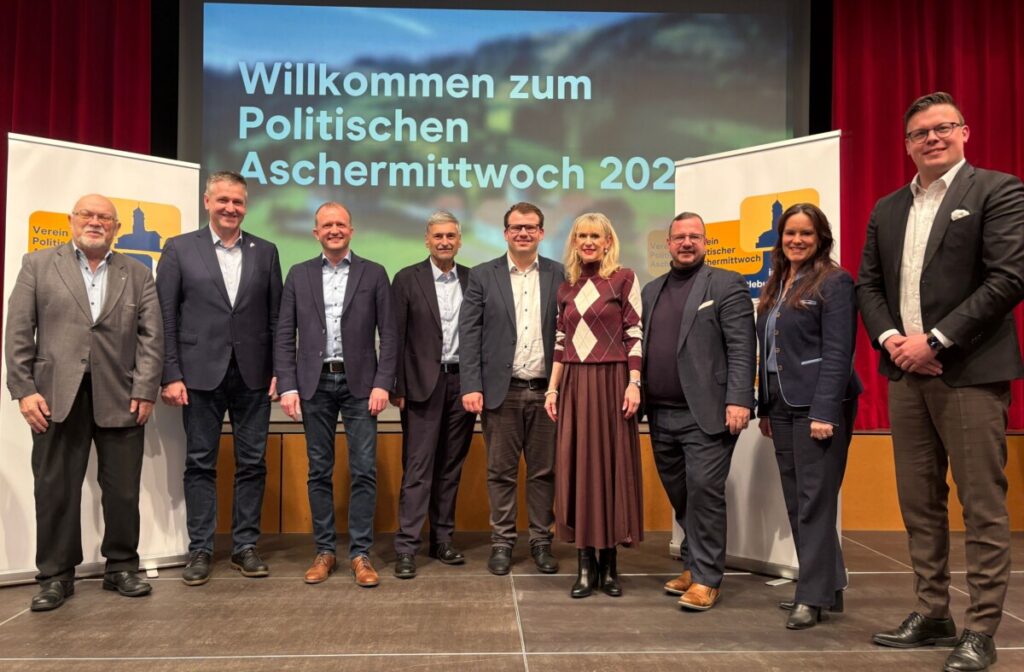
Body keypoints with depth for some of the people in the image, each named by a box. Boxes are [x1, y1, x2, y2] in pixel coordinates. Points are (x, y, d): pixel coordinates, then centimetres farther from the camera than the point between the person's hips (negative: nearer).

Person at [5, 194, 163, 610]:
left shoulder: (138, 275, 12)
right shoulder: (38, 265, 10)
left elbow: (151, 337, 4)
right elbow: (18, 332, 3)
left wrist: (145, 391, -5)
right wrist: (24, 389, -5)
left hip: (120, 397, 1)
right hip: (57, 396, -1)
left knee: (124, 490, 6)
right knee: (55, 490, 5)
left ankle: (121, 568, 19)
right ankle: (55, 575, 16)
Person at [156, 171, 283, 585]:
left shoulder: (265, 252, 8)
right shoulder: (179, 249, 3)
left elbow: (277, 317, 7)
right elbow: (166, 318, 0)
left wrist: (279, 371, 0)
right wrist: (171, 375, -6)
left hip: (253, 375, 2)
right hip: (201, 374, -2)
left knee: (252, 463, 6)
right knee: (200, 463, 5)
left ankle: (245, 546, 17)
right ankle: (200, 549, 16)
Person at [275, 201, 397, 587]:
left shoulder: (374, 274, 5)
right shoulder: (299, 275, 8)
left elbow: (388, 334, 1)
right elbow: (285, 336, 6)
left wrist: (383, 383, -8)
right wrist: (288, 386, -3)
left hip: (359, 383, -1)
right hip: (315, 384, 1)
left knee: (364, 470, -2)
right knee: (319, 471, 7)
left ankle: (360, 553, 7)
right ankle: (325, 550, 18)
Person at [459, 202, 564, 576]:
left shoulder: (559, 276, 5)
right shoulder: (482, 276, 4)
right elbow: (469, 334, 0)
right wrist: (471, 386, -8)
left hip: (546, 390, 1)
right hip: (501, 390, 0)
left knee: (544, 471, 8)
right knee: (501, 472, 7)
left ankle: (541, 540, 20)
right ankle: (502, 542, 18)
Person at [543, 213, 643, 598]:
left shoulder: (624, 279, 0)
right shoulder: (567, 287, 13)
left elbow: (635, 335, -4)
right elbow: (561, 342, 14)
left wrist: (634, 383, -12)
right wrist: (553, 388, 8)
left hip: (611, 382, -4)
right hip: (574, 386, 4)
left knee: (612, 464, 1)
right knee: (577, 466, 3)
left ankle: (609, 564, 12)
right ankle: (585, 564, 11)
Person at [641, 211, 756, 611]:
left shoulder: (726, 284, 0)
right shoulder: (651, 291, 17)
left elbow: (742, 348, -8)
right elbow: (643, 348, 15)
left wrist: (738, 400, -17)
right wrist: (638, 399, 9)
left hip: (706, 413, -6)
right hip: (662, 415, 6)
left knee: (704, 492, -6)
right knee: (680, 497, 13)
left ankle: (706, 578, 5)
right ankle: (694, 563, 28)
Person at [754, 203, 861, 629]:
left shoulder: (834, 282, -6)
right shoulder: (776, 286, 15)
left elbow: (837, 353, -13)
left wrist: (824, 412, -20)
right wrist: (765, 407, 13)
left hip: (818, 405, -7)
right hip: (783, 406, 8)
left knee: (815, 500, -4)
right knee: (796, 502, 10)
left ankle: (815, 595, 5)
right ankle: (825, 586, 21)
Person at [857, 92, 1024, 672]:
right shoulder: (887, 209, 16)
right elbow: (868, 284, 14)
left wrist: (935, 341, -15)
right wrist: (890, 339, -5)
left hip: (970, 372, -6)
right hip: (907, 372, 6)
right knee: (919, 504, 10)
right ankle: (932, 615, 22)